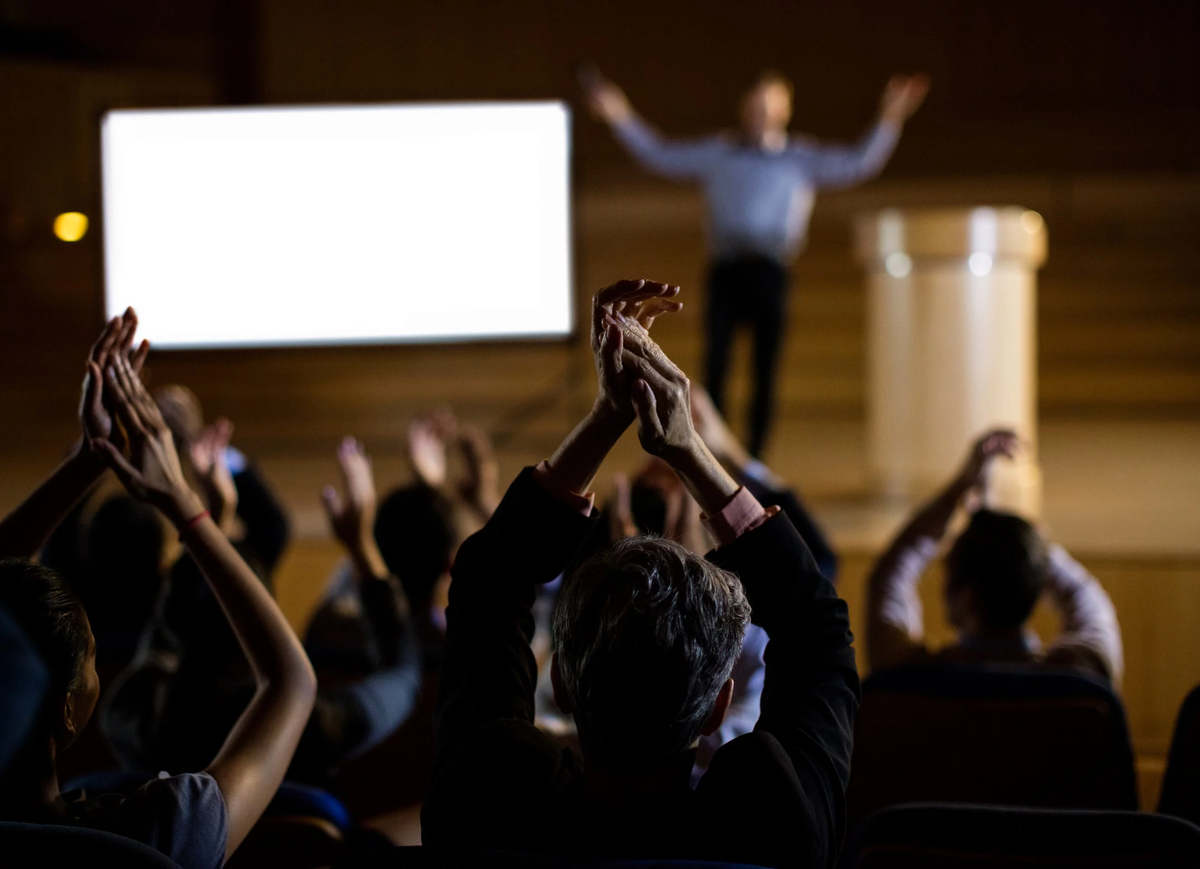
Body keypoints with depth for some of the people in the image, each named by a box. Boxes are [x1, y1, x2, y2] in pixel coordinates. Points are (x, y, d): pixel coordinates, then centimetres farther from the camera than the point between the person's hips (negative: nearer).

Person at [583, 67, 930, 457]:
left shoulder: (802, 159, 13)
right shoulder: (717, 154, 17)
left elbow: (858, 163, 6)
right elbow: (659, 155, 22)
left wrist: (889, 121, -5)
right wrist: (621, 118, 17)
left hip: (769, 274, 0)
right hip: (725, 272, 1)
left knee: (764, 374, 2)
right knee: (714, 369, -7)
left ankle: (753, 463, 9)